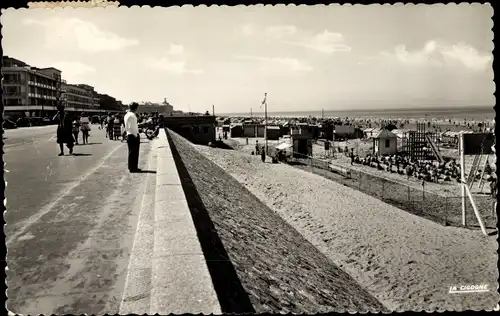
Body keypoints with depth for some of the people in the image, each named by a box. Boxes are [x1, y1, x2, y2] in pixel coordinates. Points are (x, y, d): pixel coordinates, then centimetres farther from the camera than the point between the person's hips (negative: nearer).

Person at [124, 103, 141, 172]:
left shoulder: (127, 115, 14)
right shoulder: (132, 115, -17)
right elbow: (132, 127, -21)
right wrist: (136, 135, -16)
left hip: (129, 135, 10)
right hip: (133, 135, -10)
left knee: (131, 152, 15)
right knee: (134, 152, -4)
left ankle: (131, 167, 22)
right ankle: (133, 167, 1)